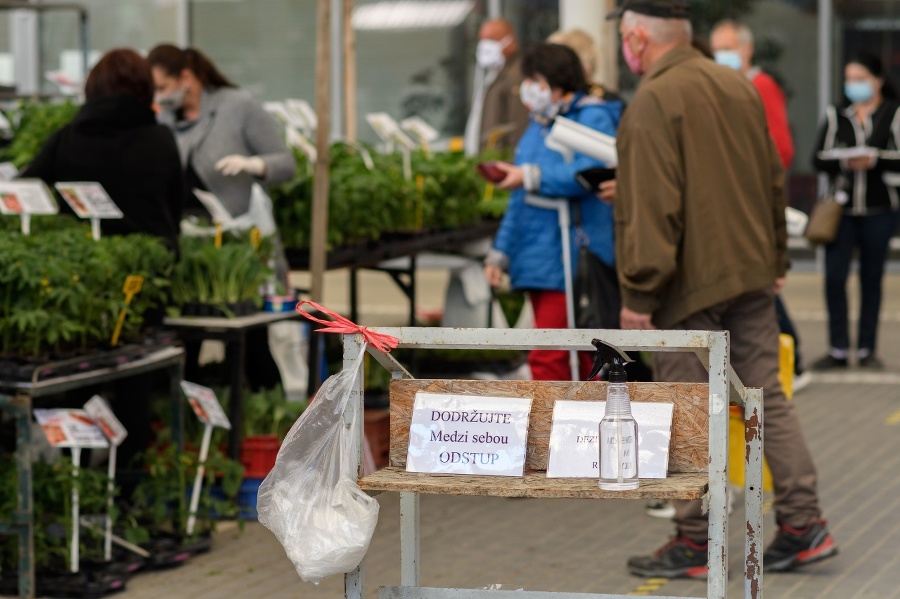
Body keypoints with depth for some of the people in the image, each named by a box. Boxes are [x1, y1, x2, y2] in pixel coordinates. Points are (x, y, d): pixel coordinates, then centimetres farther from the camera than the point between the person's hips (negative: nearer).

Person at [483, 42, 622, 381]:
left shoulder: (592, 118, -7)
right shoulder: (538, 126, 20)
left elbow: (590, 173, -25)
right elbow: (521, 200, 22)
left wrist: (530, 177, -20)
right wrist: (501, 252, 18)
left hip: (571, 261, -9)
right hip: (538, 261, 9)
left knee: (547, 358, -14)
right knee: (578, 358, 12)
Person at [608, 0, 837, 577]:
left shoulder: (653, 102, -14)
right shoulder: (740, 86, 10)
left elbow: (651, 207, -19)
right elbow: (774, 181, 16)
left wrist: (639, 294, -17)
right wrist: (776, 260, 23)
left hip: (689, 287, -7)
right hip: (752, 276, 7)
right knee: (768, 399, 11)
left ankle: (695, 544, 6)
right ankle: (804, 524, 9)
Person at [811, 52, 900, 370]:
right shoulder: (835, 116, 10)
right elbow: (819, 159, 1)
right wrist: (844, 162, -16)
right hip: (842, 207, 2)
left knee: (871, 278, 5)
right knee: (834, 276, -6)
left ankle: (867, 350, 12)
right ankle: (838, 350, 2)